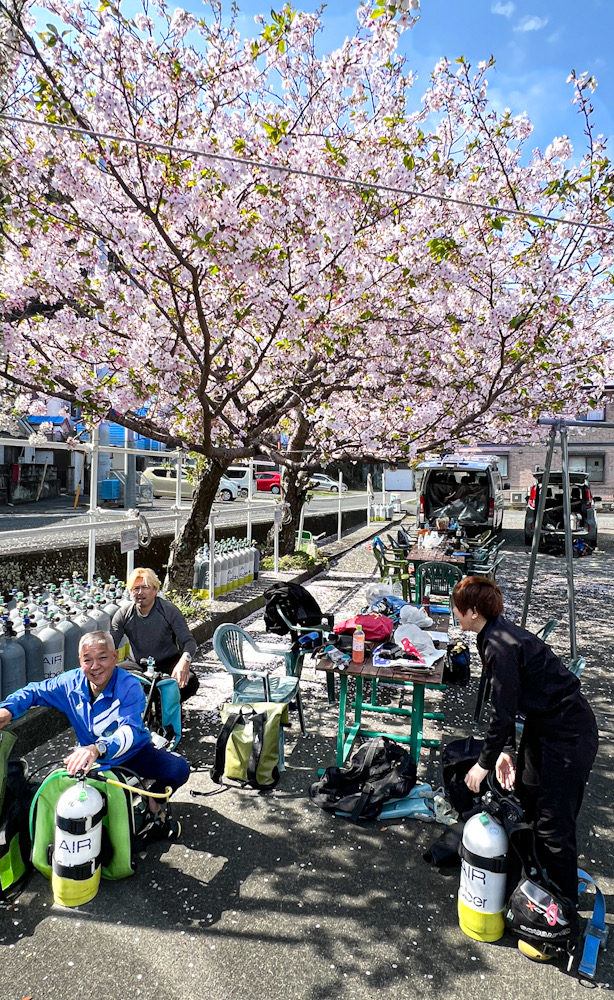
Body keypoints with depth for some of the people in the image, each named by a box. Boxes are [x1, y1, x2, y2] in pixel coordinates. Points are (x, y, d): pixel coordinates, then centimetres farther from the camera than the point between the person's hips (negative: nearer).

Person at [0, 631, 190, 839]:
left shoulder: (130, 687, -26)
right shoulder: (71, 682, -12)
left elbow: (130, 730, -41)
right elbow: (34, 691, 4)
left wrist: (98, 748, -60)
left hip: (132, 753, -3)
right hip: (93, 758, 4)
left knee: (178, 768, -26)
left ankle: (153, 803, 6)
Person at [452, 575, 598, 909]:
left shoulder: (501, 646, -27)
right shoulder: (494, 636, 3)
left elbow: (504, 712, -23)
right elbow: (506, 702, 8)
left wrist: (484, 762, -12)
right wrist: (504, 750, 4)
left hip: (570, 734, -10)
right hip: (542, 725, 10)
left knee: (552, 824, -1)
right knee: (524, 801, 20)